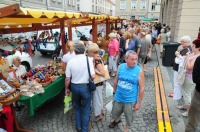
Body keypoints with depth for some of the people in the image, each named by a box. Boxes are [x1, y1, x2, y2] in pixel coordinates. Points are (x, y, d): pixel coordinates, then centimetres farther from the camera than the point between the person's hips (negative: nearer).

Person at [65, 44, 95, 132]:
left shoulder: (71, 61, -7)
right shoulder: (88, 59, -13)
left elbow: (67, 79, -4)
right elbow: (93, 76, -17)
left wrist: (66, 88, 12)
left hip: (74, 87, 3)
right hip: (86, 87, -2)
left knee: (77, 107, 25)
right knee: (85, 109, 16)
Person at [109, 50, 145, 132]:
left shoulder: (139, 71, -18)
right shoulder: (120, 67, -9)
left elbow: (142, 88, -13)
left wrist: (138, 103, -10)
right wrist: (114, 92, 11)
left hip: (130, 101, -3)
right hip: (118, 98, 3)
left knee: (129, 118, 19)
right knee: (114, 115, 24)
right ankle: (117, 120, 59)